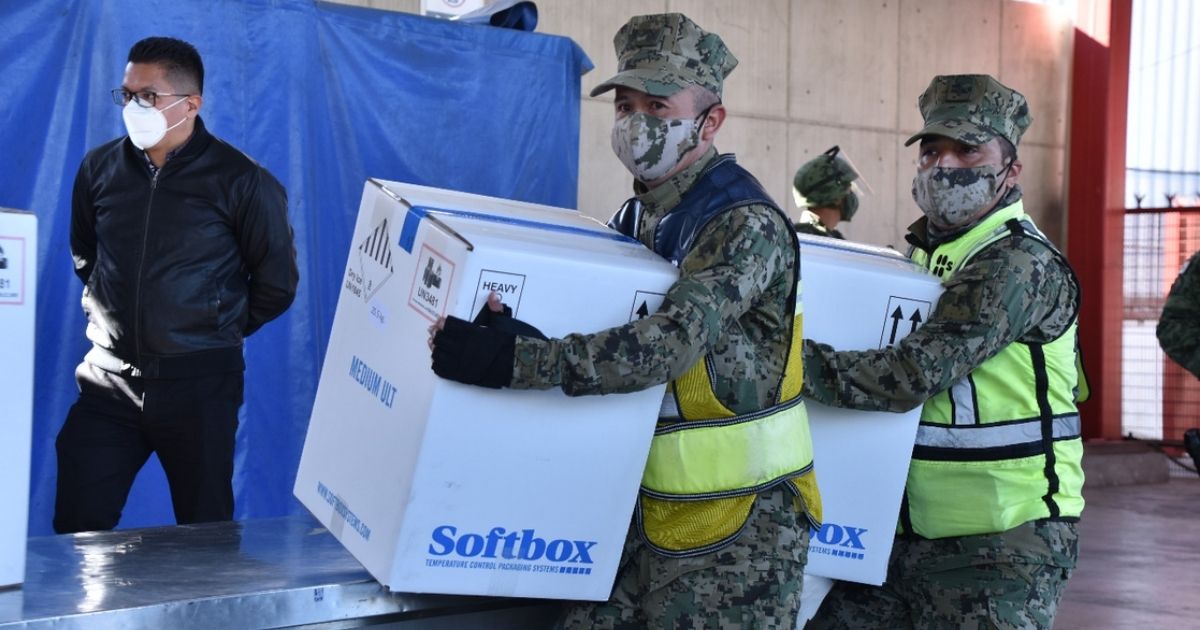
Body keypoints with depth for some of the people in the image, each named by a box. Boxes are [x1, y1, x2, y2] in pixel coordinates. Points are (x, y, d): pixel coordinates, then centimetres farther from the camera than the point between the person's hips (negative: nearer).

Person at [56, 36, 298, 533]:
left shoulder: (240, 181, -8)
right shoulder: (101, 168, 4)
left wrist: (221, 331, 5)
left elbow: (277, 282, 0)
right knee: (77, 528, 3)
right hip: (109, 379, 4)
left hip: (198, 384, -3)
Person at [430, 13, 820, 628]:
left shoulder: (745, 225, -17)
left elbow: (670, 344, -30)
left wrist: (514, 360, -39)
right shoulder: (635, 219, 8)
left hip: (739, 529, -7)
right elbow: (594, 329, 16)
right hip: (650, 509, 7)